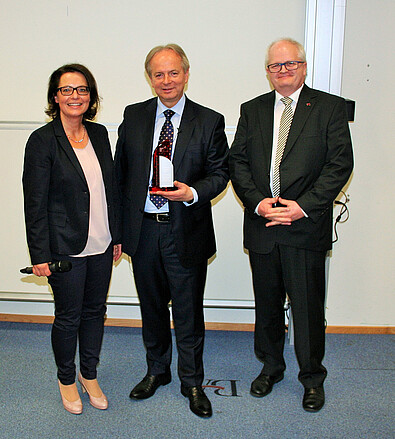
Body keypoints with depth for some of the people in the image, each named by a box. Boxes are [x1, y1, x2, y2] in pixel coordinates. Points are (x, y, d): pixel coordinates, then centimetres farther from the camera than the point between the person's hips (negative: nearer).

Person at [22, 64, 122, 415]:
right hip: (65, 248, -5)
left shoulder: (99, 134, 5)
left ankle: (89, 374, 37)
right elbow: (35, 203, -11)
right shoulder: (43, 140, -11)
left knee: (95, 311, 16)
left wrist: (117, 235, 11)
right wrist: (40, 254, -12)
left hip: (101, 246, 5)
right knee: (68, 317, 10)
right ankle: (66, 379, 34)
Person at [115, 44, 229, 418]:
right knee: (152, 308, 18)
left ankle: (191, 381, 29)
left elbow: (219, 173, 0)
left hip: (186, 232, -2)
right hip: (142, 230, 3)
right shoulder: (134, 116, 5)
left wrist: (193, 193, -20)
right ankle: (156, 371, 39)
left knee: (188, 313, 8)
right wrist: (120, 227, 4)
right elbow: (120, 172, 7)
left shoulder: (209, 122, -2)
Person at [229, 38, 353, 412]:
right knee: (267, 304, 15)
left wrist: (304, 206, -15)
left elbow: (340, 164, -6)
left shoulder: (330, 108, 1)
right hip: (261, 226, 3)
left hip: (306, 226, -3)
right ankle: (270, 367, 35)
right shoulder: (252, 110, 11)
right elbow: (237, 162, 6)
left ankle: (312, 377, 26)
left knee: (308, 306, 5)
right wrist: (257, 201, -10)